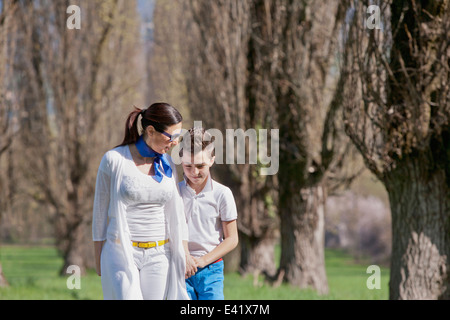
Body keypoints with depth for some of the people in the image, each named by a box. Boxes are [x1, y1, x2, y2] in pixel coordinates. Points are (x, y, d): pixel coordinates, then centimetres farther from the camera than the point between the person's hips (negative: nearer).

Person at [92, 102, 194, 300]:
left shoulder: (167, 165, 7)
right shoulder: (114, 160, -7)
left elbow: (176, 213, 15)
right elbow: (100, 211, 0)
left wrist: (185, 255, 12)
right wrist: (98, 259, 3)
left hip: (158, 256, 5)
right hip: (122, 253, -5)